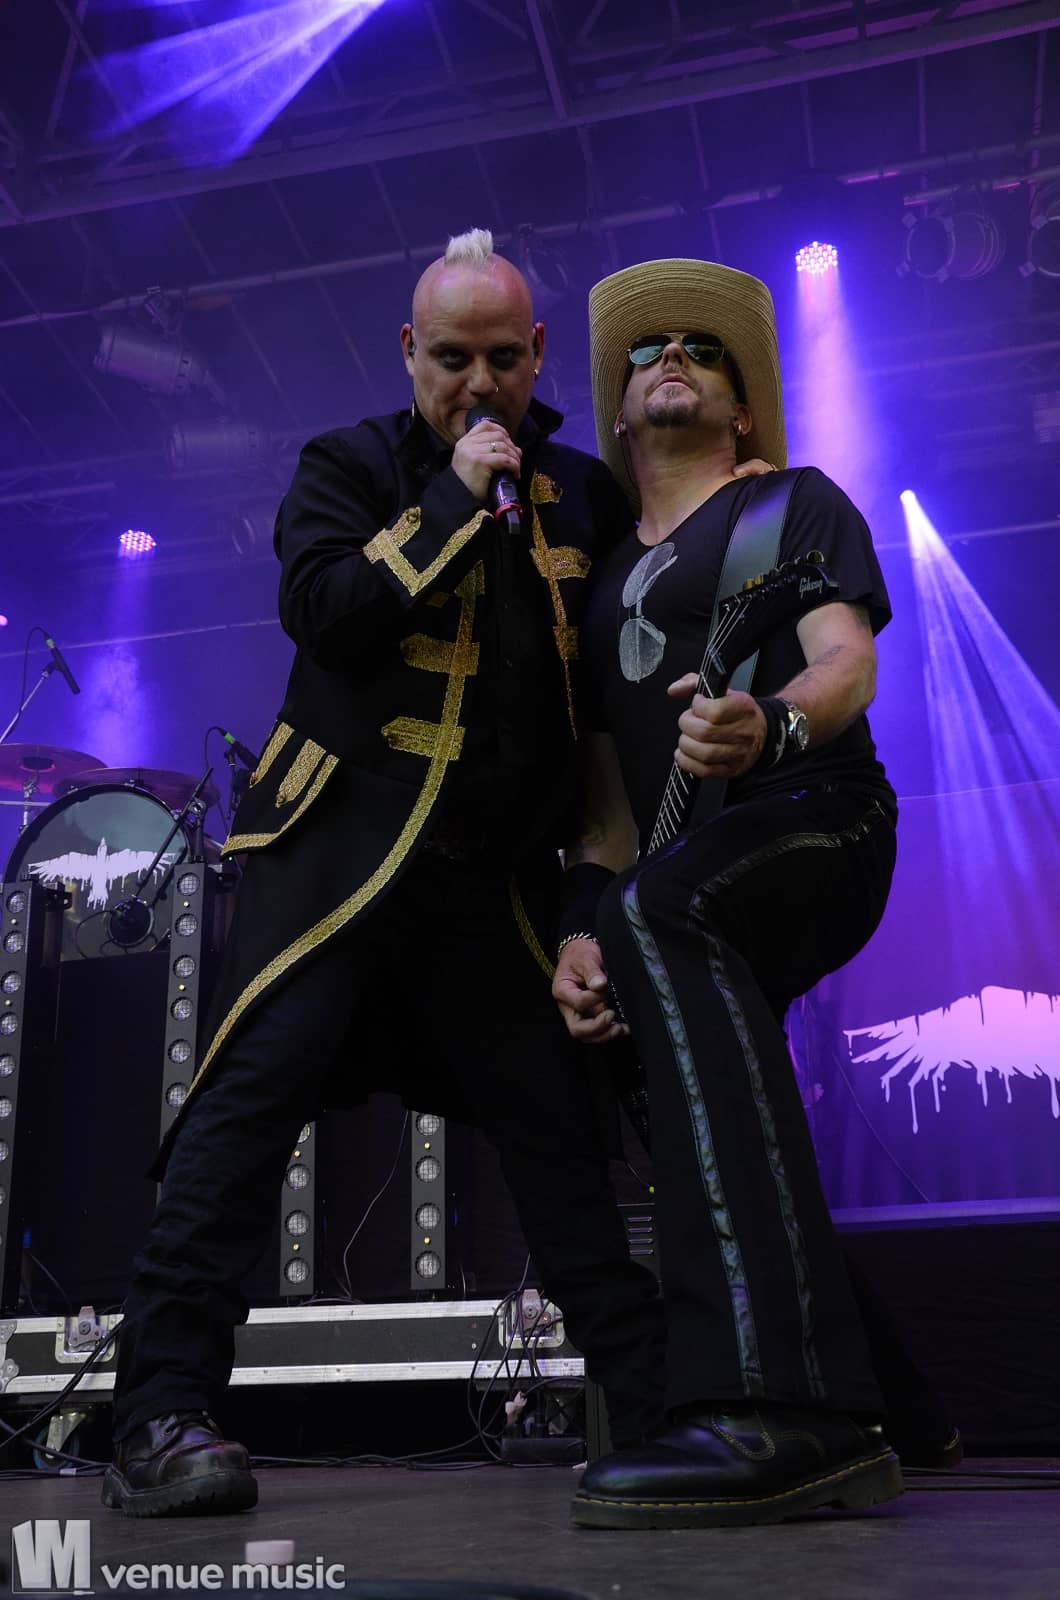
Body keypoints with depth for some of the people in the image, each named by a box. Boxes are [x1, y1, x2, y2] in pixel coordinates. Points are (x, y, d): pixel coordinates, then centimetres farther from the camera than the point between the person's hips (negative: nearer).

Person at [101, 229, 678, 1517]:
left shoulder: (585, 494, 15)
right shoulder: (347, 465, 6)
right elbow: (320, 612, -10)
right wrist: (455, 500, -10)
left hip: (499, 869, 3)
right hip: (343, 838, -3)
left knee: (559, 1121, 4)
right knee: (253, 1094, -11)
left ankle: (655, 1410, 13)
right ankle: (160, 1419, -3)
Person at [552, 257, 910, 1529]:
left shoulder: (796, 504, 8)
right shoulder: (606, 576, 24)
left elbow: (849, 662, -11)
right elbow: (609, 786, 16)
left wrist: (772, 723, -36)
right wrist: (581, 931, -1)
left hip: (820, 817, -8)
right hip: (687, 888, 8)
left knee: (658, 907, -35)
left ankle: (780, 1408, -42)